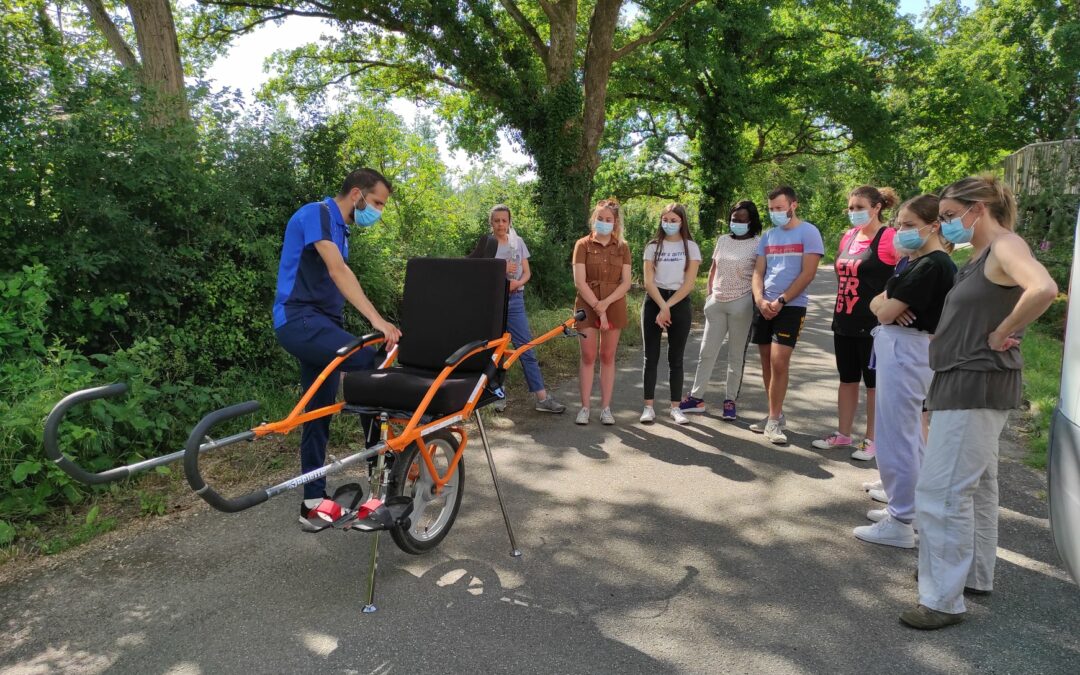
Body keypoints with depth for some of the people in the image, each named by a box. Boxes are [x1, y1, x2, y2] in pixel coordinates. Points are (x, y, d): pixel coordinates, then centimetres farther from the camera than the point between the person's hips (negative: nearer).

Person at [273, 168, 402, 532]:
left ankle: (313, 504, 17)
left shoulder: (339, 228, 20)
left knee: (320, 415, 10)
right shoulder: (317, 213, -10)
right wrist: (377, 319, -32)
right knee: (370, 363, -29)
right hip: (300, 319, -10)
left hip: (318, 323, 10)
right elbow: (338, 271, -24)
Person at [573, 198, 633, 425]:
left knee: (608, 357, 6)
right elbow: (580, 282, -8)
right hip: (588, 306, -2)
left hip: (614, 306, 2)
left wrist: (605, 303, -14)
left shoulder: (622, 248, 6)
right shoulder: (583, 245, -1)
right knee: (588, 357, 0)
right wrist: (598, 309, -14)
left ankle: (606, 407, 12)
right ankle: (585, 407, 8)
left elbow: (626, 283, 0)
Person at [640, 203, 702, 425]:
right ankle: (648, 406, 5)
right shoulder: (653, 246, 6)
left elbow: (689, 283, -5)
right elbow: (649, 282, -2)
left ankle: (675, 407, 9)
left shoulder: (690, 247, 2)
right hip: (654, 302, 1)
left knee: (675, 358, 3)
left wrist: (668, 307, -12)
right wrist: (662, 306, -15)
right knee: (651, 357, 0)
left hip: (680, 303, -1)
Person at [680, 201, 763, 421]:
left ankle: (730, 401, 14)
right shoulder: (722, 240, 11)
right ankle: (696, 397, 15)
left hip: (741, 304, -4)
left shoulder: (758, 244, -3)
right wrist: (709, 295, 11)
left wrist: (757, 303, -10)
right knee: (706, 352, 7)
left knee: (736, 356, 5)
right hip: (716, 303, 5)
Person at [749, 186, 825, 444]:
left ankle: (774, 420, -3)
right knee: (767, 362, 7)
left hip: (791, 306, -6)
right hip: (763, 306, 6)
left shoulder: (808, 232, -4)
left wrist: (780, 301, -14)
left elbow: (807, 273, -10)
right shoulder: (768, 236, 12)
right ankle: (776, 414, 18)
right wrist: (760, 300, -8)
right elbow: (758, 272, 10)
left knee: (779, 362, -13)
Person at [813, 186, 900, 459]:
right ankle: (842, 434, 26)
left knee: (874, 383, 5)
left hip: (873, 324, -7)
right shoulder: (848, 237, 10)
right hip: (844, 323, 7)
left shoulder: (889, 238, -12)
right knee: (847, 380, 15)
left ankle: (871, 440, 16)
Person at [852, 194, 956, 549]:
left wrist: (888, 304, 2)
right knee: (909, 434, 18)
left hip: (905, 351, -11)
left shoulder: (931, 265, -16)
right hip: (902, 350, 11)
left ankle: (900, 524, 5)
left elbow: (886, 313, -19)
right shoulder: (916, 263, 16)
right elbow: (877, 305, 12)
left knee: (895, 436, -4)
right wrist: (888, 303, -9)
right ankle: (908, 507, 32)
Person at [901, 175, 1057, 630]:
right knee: (975, 483, 19)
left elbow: (1044, 289, -34)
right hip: (965, 383, 11)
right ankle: (976, 574, 34)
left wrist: (1001, 335, -21)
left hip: (977, 385, -11)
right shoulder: (980, 255, 14)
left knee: (941, 492, -8)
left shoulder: (1005, 246, -15)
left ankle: (943, 600, 1)